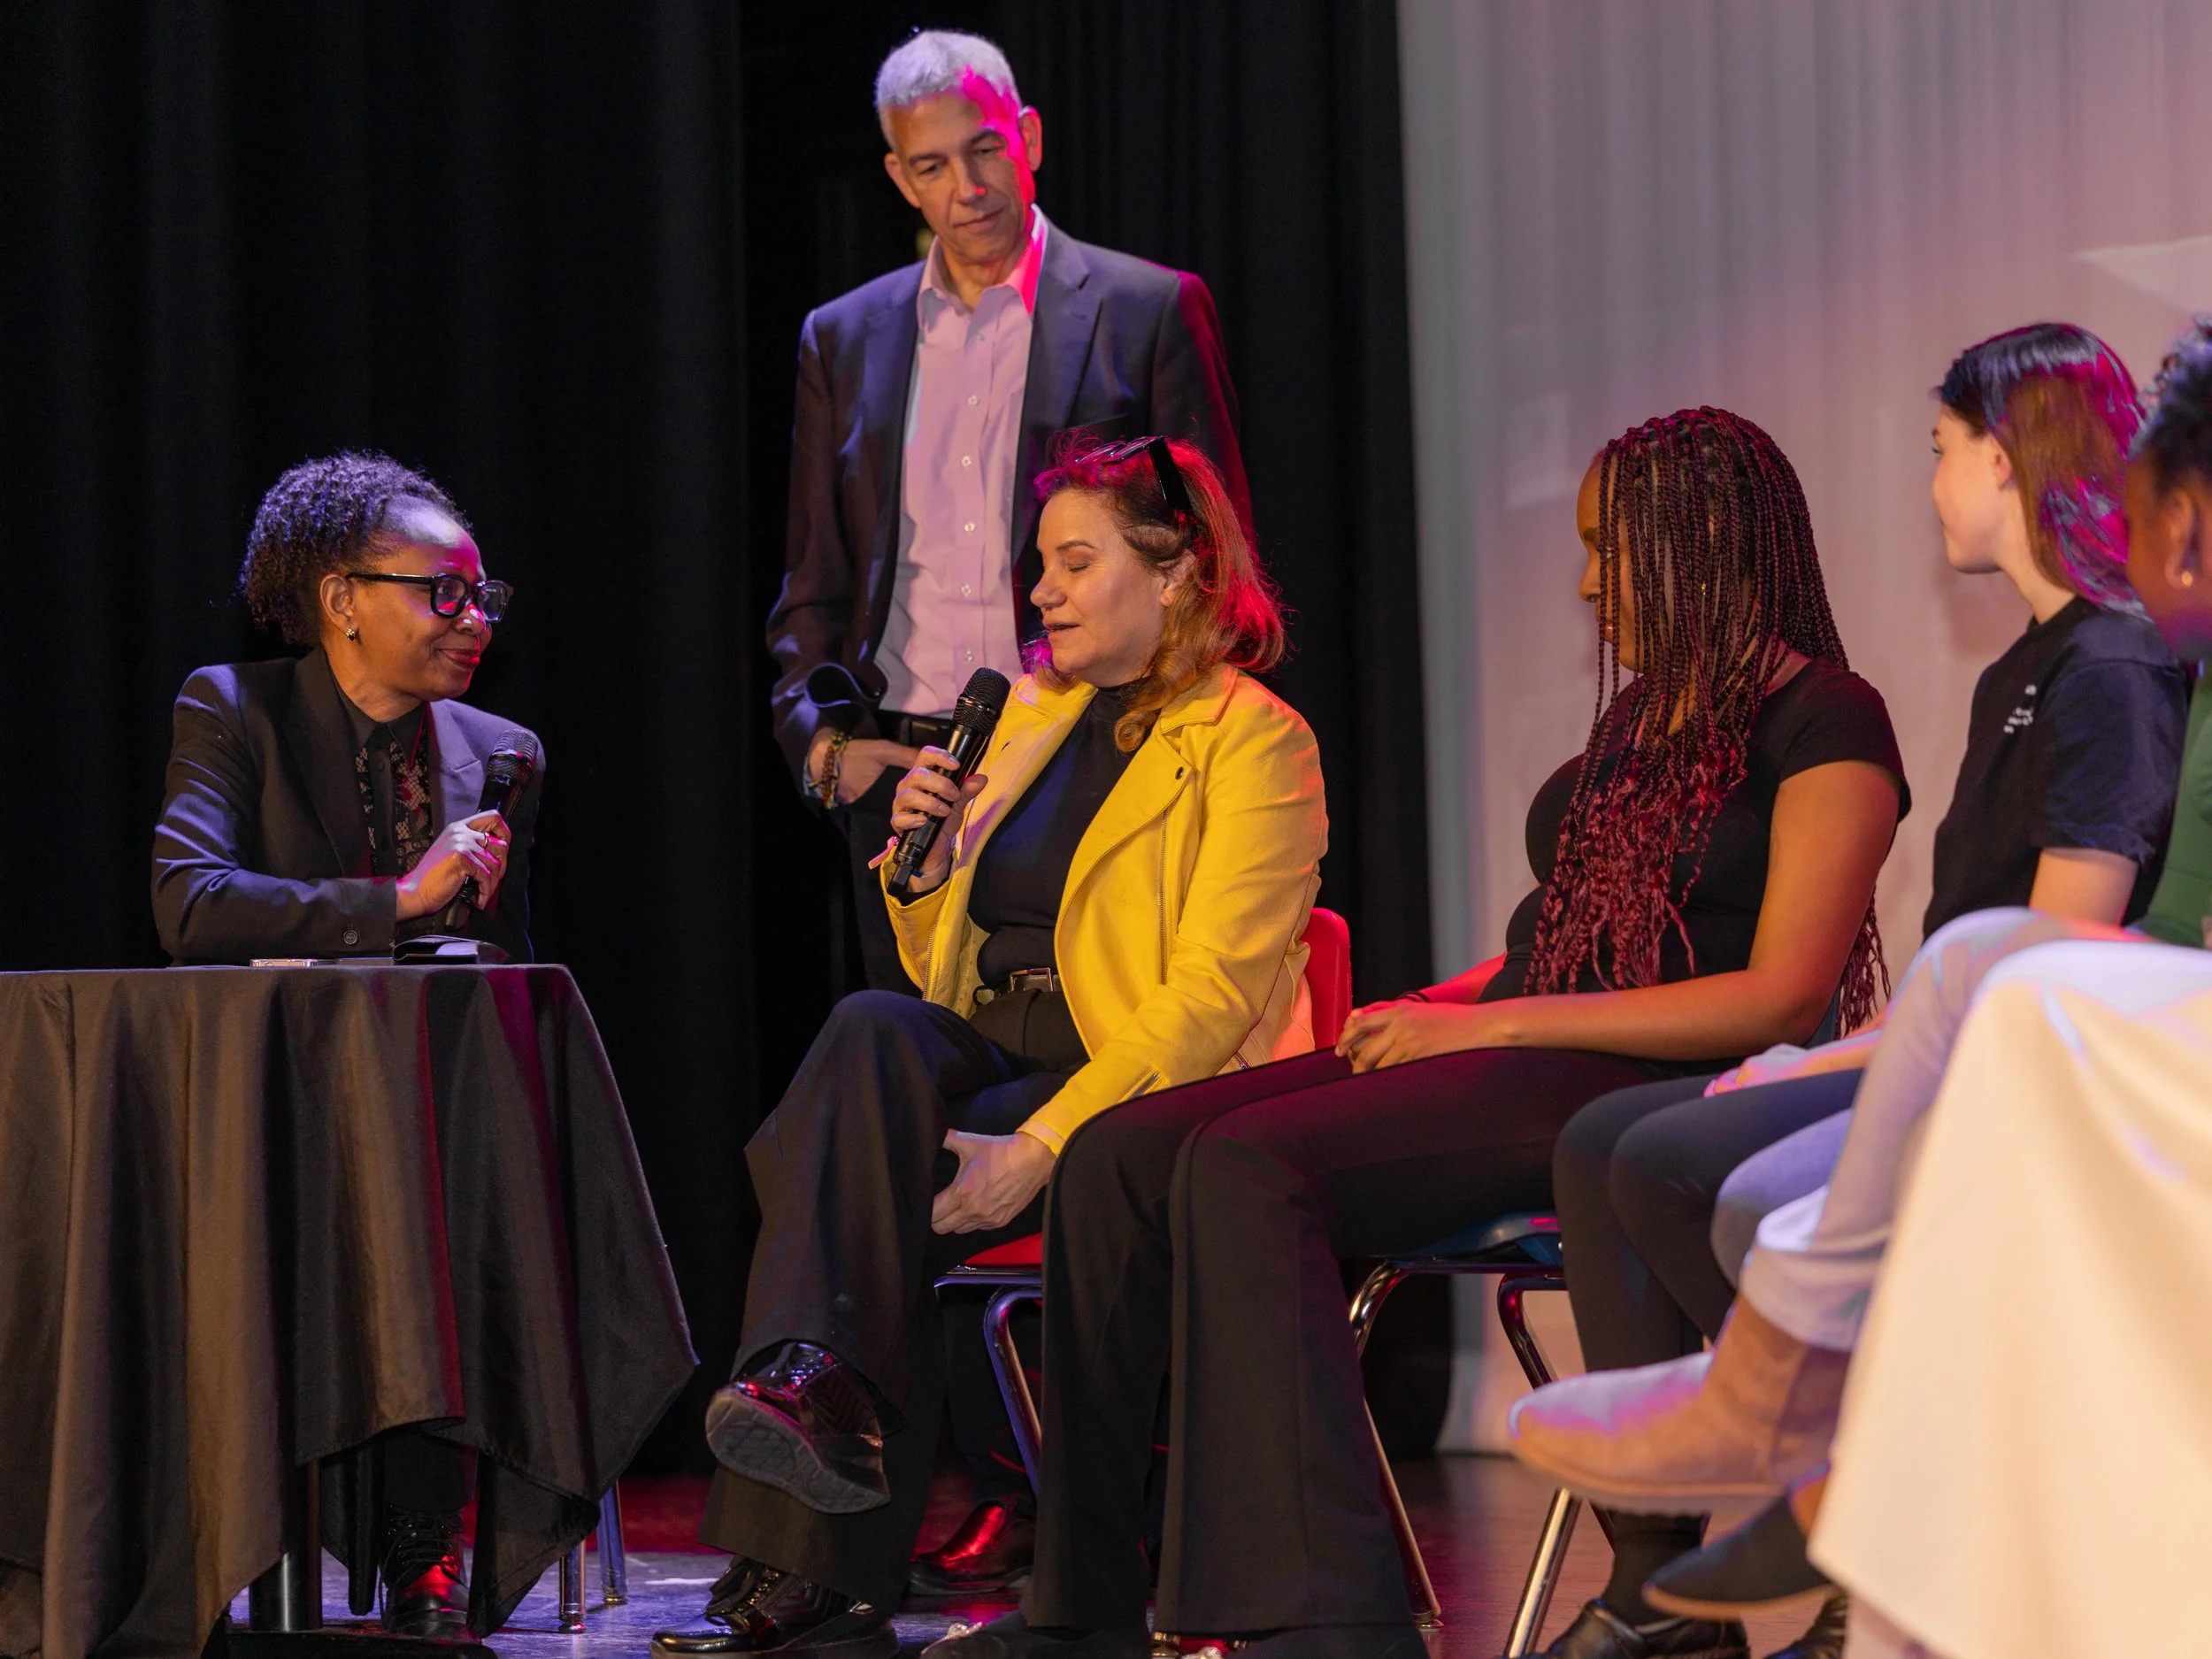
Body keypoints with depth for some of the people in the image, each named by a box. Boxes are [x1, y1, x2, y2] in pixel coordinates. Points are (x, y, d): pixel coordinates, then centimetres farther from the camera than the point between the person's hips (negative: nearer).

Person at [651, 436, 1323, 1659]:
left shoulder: (1250, 741, -2)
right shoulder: (1030, 717, 20)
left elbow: (1211, 996, -14)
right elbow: (950, 970, 24)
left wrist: (1044, 1143, -25)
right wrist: (923, 859, 2)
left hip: (1142, 1100, -6)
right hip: (987, 1067, 6)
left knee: (867, 1178, -29)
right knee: (874, 1029, -29)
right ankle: (824, 1393, -38)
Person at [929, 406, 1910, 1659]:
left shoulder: (1826, 721, -4)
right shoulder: (1643, 714, 24)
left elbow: (1781, 998, -14)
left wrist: (1494, 1023, -14)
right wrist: (1429, 1011, 4)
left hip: (1638, 1093, -9)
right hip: (1504, 1055, 9)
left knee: (1248, 1166, -30)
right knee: (1121, 1156, -10)